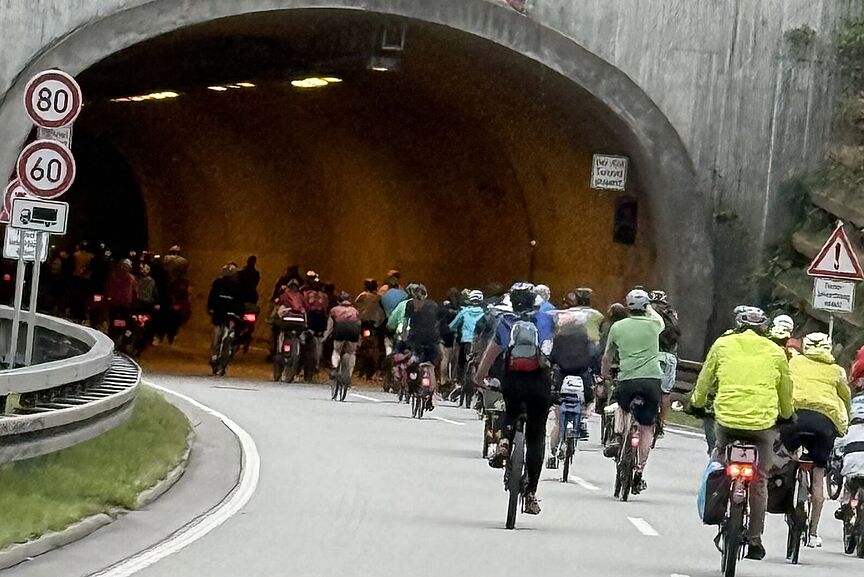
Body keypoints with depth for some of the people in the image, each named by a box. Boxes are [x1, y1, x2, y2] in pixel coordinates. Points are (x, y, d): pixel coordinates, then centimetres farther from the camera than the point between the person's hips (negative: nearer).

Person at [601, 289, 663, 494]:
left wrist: (605, 377, 35)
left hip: (626, 379, 1)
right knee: (647, 428, 9)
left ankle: (617, 437, 9)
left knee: (621, 407, 33)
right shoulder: (654, 324, 3)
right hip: (652, 379, -1)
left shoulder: (618, 327, 6)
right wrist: (649, 310, 50)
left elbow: (607, 357, 18)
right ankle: (639, 471, 5)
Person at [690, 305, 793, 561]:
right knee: (759, 482, 7)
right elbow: (786, 391, 19)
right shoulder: (775, 352, 9)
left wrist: (697, 402, 33)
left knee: (721, 455, 28)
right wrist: (786, 414, 38)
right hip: (763, 422, 0)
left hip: (727, 417, 0)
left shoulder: (722, 345, 7)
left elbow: (705, 379, 14)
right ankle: (755, 540, 9)